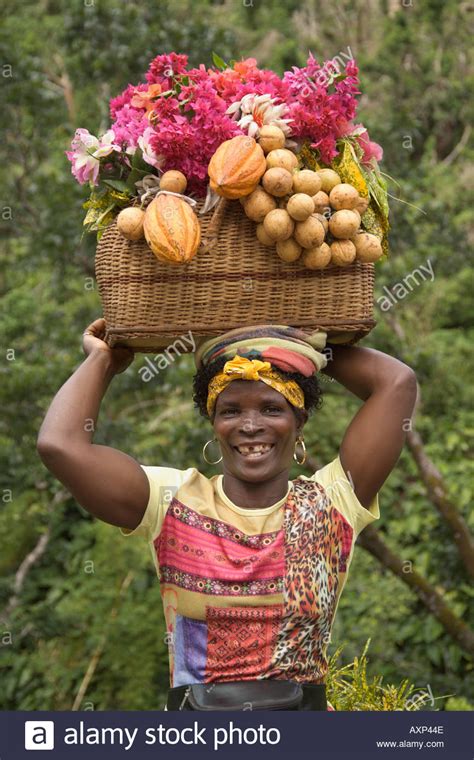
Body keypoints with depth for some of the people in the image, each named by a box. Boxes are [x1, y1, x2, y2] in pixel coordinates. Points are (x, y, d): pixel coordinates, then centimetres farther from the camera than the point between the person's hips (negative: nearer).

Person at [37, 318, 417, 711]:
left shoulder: (330, 503, 6)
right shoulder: (174, 503, 5)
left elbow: (398, 383, 1)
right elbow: (60, 444, -6)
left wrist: (314, 348, 15)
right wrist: (103, 361, 10)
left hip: (305, 707, 0)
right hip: (193, 725, 0)